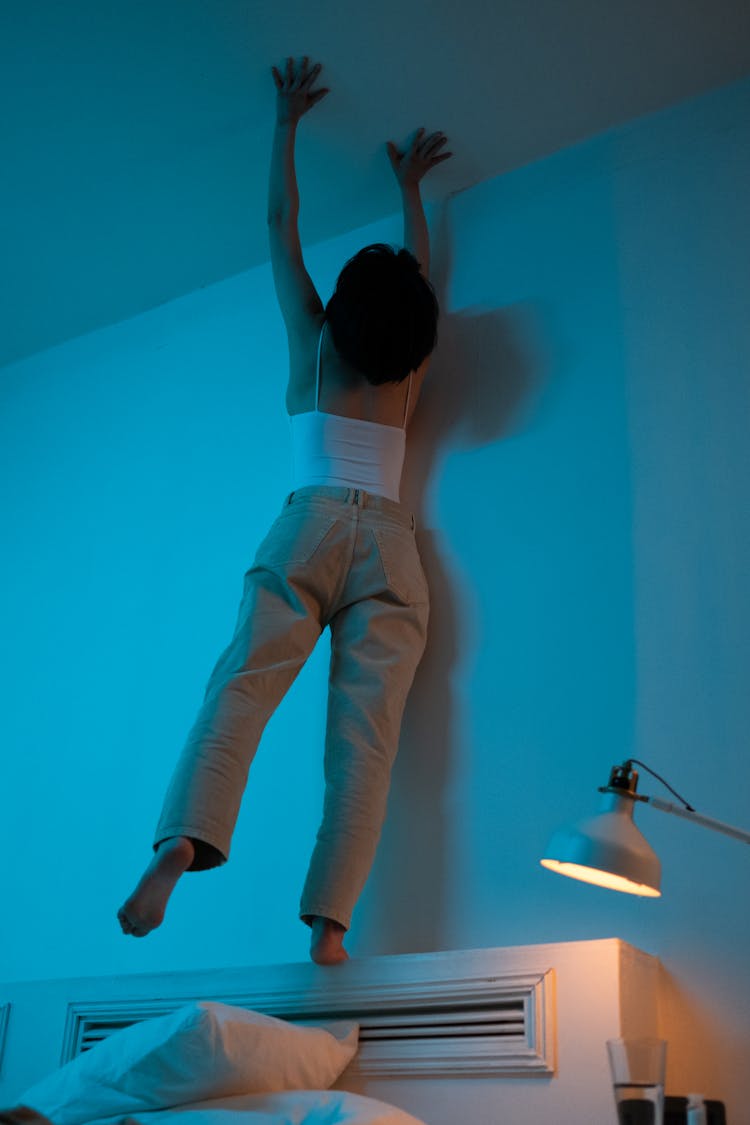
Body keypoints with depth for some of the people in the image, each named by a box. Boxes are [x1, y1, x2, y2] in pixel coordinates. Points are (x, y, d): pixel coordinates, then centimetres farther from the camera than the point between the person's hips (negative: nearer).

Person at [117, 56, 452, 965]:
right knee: (364, 732, -9)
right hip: (388, 547, 2)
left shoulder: (312, 344, 15)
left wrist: (286, 123, 36)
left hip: (308, 531, -1)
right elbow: (421, 274, 38)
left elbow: (280, 224, 25)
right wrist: (410, 187, 53)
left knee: (240, 688, -14)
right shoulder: (411, 370, 20)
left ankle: (183, 837, -39)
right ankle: (331, 918, -19)